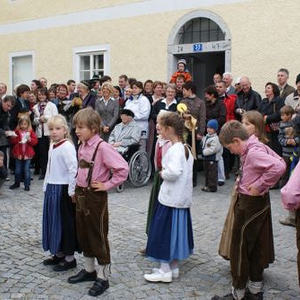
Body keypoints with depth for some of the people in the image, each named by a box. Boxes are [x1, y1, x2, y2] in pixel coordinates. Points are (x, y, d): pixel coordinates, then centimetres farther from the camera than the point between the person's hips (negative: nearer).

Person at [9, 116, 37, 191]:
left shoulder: (31, 132, -1)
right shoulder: (17, 131, 1)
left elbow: (35, 141, -6)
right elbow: (12, 141, 1)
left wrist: (29, 139, -22)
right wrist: (14, 137, -18)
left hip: (27, 154, -2)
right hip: (18, 153, 2)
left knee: (27, 170, 3)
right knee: (18, 170, 12)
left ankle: (27, 185, 12)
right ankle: (17, 183, 27)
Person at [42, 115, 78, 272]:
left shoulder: (67, 147, -16)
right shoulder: (52, 146, 11)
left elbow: (73, 169, -22)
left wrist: (72, 191, -22)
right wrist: (46, 186, 17)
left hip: (63, 190, -9)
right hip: (52, 189, 9)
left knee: (66, 222, 1)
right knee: (54, 221, 15)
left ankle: (69, 257, 12)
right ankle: (59, 253, 29)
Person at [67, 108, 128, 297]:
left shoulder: (102, 147, -20)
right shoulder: (82, 146, 6)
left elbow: (122, 168, -26)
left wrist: (107, 185, -18)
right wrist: (79, 186, 13)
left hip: (96, 196, -8)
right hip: (81, 194, 8)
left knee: (98, 236, 3)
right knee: (83, 234, 18)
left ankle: (103, 278, 16)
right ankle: (89, 270, 36)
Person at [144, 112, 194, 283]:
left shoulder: (175, 149, -20)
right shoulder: (185, 148, 10)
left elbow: (174, 171, -34)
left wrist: (162, 173, -15)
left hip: (171, 199, -9)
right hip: (182, 198, 9)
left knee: (165, 232, 2)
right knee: (176, 231, 17)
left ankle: (165, 271, 11)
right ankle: (174, 267, 28)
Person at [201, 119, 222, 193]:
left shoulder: (215, 139, -16)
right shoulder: (206, 137, 10)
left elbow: (212, 149, -21)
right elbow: (203, 145, 18)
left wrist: (204, 152, -13)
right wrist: (203, 151, 0)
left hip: (212, 159, -9)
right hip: (206, 159, 9)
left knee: (212, 173, -2)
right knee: (206, 173, 17)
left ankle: (212, 186, 5)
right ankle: (207, 185, 28)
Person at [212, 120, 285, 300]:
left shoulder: (253, 152, -24)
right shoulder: (259, 147, 5)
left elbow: (279, 167, -36)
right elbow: (279, 161, 13)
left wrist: (259, 186, -26)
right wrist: (263, 185, 6)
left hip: (250, 204, -10)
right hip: (260, 202, 10)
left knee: (240, 250, 3)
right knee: (257, 247, 18)